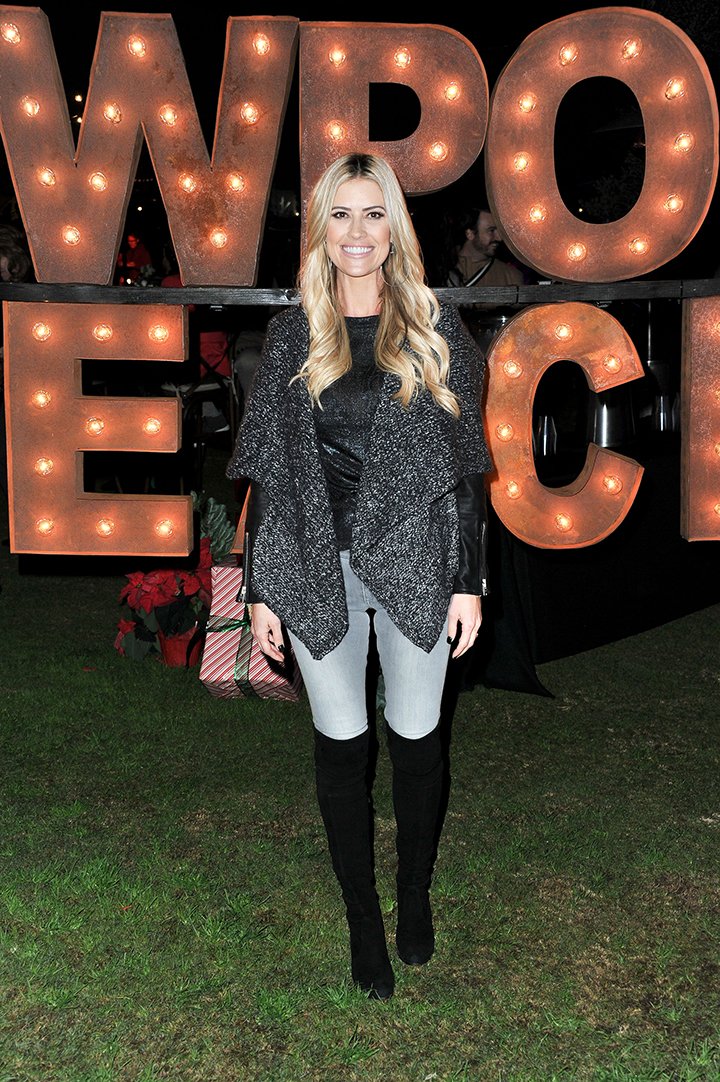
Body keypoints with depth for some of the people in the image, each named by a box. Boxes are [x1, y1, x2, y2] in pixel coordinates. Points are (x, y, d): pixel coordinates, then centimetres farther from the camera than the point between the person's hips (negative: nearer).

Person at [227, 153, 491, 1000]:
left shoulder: (435, 328, 2)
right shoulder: (291, 335, 4)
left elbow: (465, 461, 2)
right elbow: (268, 470, 4)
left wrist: (469, 581, -2)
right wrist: (261, 589, 2)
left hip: (414, 559, 0)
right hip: (319, 563, 1)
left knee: (416, 734, 9)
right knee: (340, 739, 7)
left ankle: (416, 895, 32)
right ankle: (362, 919, 24)